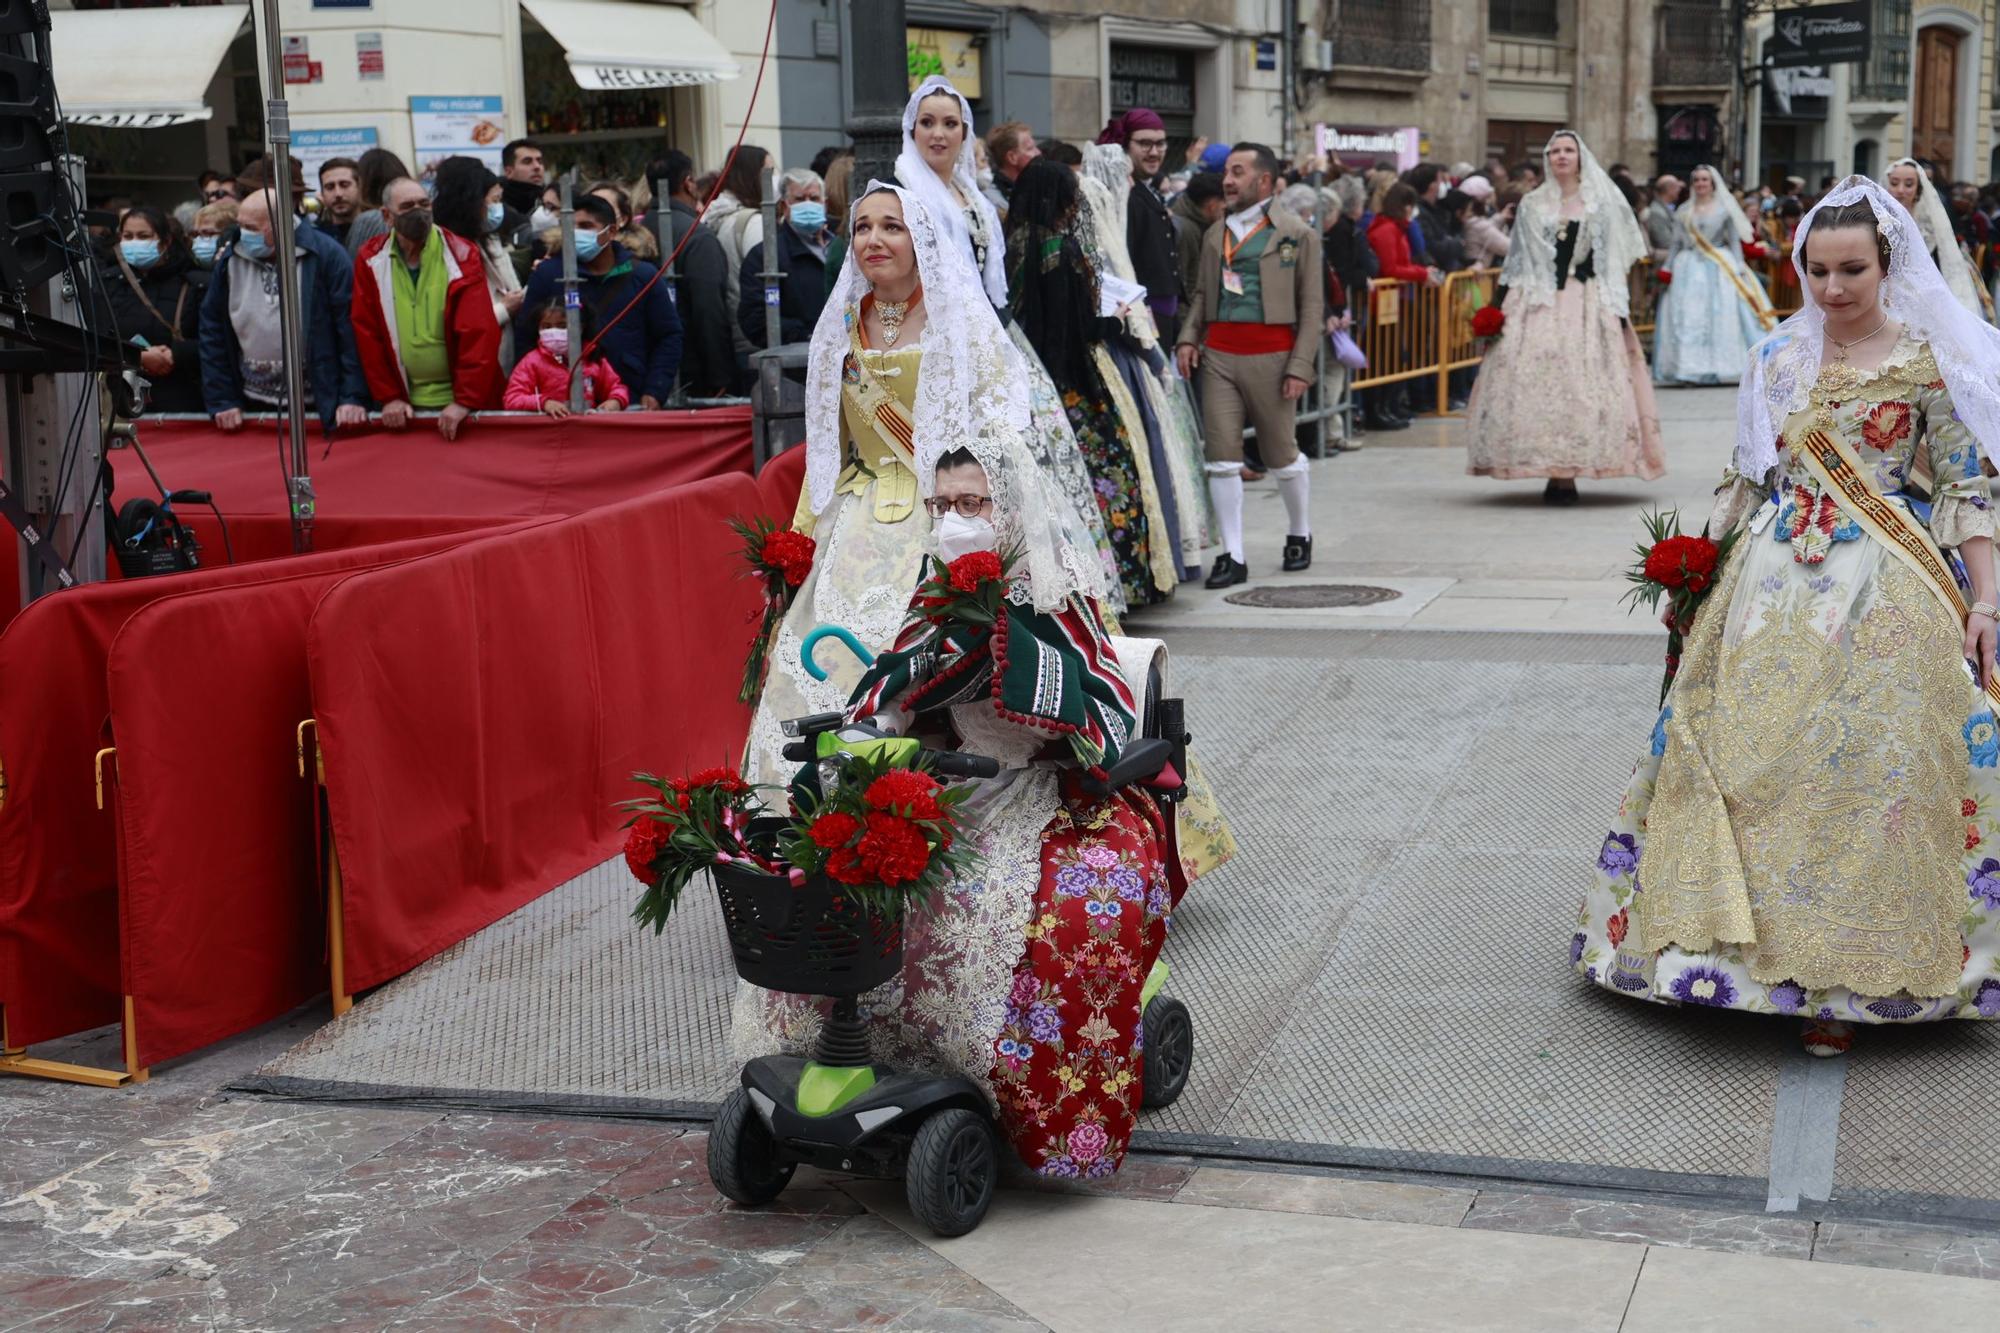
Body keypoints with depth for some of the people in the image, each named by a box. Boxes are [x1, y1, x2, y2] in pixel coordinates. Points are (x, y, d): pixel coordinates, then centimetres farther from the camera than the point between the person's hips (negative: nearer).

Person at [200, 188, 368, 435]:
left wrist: (354, 397, -15)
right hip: (253, 407, 4)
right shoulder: (230, 261, 3)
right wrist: (221, 401, 4)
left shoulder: (326, 255, -9)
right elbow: (212, 332, 8)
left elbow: (351, 328, -10)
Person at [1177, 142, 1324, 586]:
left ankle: (1299, 534, 30)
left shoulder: (1296, 236, 2)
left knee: (1281, 455, 8)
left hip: (1271, 356, -3)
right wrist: (1188, 337, 0)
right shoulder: (1215, 234, 15)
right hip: (1219, 354, 4)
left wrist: (1300, 365, -9)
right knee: (1222, 457, -2)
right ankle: (1233, 555, 3)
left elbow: (1312, 305, 0)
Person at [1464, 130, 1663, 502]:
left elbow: (1616, 261, 6)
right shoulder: (1532, 205, 13)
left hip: (1588, 304, -1)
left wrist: (1619, 310, -2)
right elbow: (1516, 261, 14)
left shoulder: (1603, 203, 8)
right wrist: (1498, 305, 6)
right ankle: (1553, 473, -1)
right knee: (1538, 384, -7)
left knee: (1583, 384, -8)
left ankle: (1569, 475, -6)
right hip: (1538, 303, 2)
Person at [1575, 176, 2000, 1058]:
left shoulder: (1925, 361, -2)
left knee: (1867, 771, -4)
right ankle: (1757, 946, 18)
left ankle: (1846, 982, 6)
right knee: (1752, 761, 3)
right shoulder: (1778, 360, 10)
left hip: (1887, 597, -4)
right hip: (1777, 590, 4)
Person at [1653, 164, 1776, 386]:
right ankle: (1689, 368, -1)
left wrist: (1738, 268, -6)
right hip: (1689, 267, 2)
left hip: (1719, 268, -2)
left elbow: (1735, 240, 3)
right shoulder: (1684, 211, 11)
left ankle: (1722, 366, 2)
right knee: (1687, 318, -3)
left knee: (1722, 317, -3)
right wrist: (1667, 268, 4)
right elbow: (1676, 243, 12)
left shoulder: (1724, 208, 4)